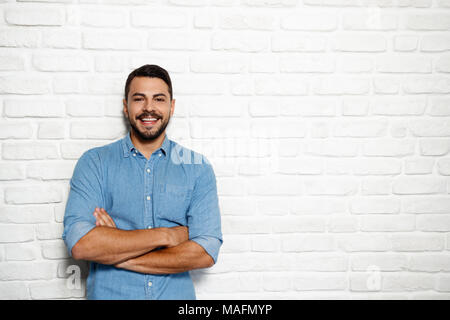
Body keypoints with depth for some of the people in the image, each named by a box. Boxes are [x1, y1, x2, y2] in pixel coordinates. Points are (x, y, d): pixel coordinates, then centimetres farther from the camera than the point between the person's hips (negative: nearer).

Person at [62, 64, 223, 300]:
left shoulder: (198, 167, -2)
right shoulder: (94, 162, -3)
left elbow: (206, 253, -12)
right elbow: (79, 244, -16)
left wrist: (117, 255, -15)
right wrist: (165, 235, -16)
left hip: (176, 294, 1)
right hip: (109, 293, 0)